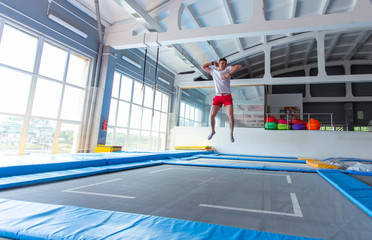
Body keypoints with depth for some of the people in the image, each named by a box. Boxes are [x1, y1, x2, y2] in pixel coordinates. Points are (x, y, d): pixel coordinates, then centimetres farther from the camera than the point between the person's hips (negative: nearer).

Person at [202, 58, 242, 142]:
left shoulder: (228, 69, 4)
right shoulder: (213, 71, 12)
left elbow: (239, 66, -11)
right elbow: (203, 66, 19)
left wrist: (229, 74, -20)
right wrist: (213, 63, 15)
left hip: (228, 98, -2)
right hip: (218, 98, 2)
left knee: (231, 116, -15)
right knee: (212, 116, -7)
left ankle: (231, 134, 6)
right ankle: (213, 131, 20)